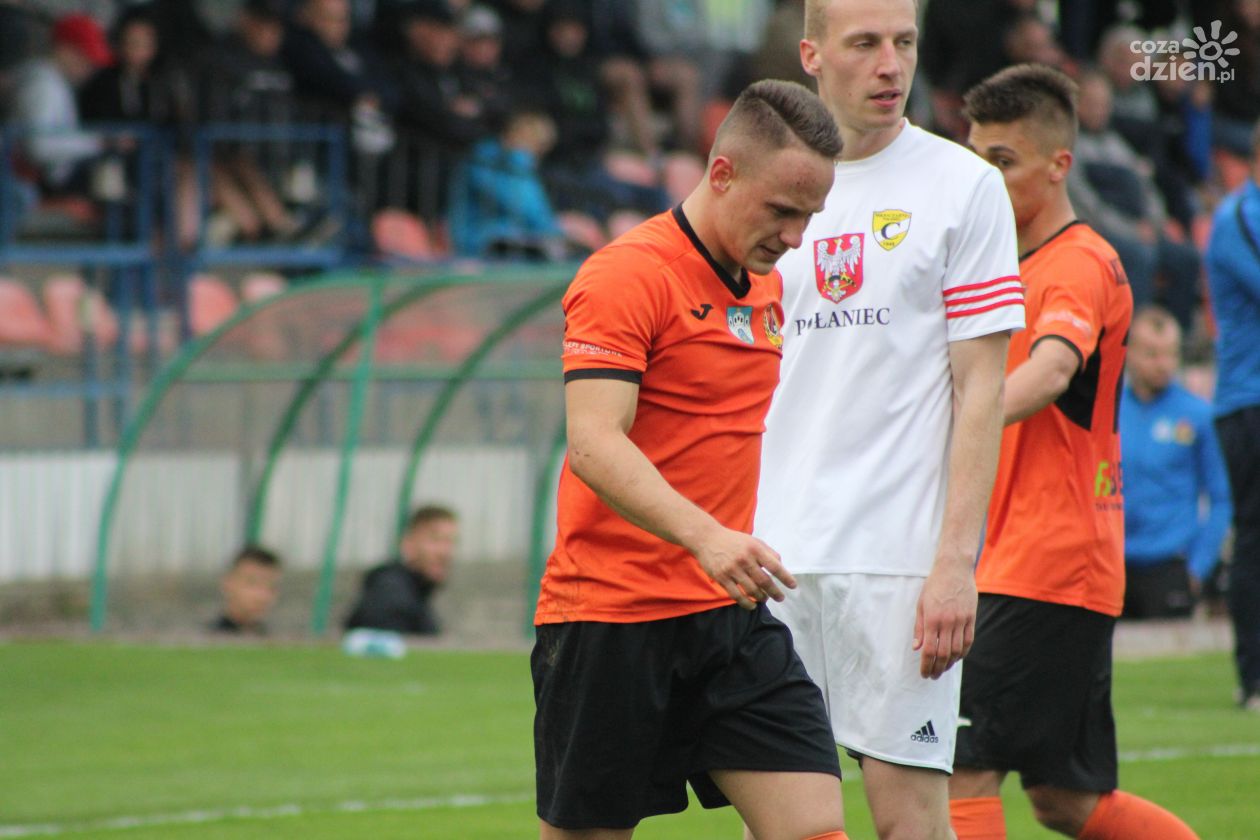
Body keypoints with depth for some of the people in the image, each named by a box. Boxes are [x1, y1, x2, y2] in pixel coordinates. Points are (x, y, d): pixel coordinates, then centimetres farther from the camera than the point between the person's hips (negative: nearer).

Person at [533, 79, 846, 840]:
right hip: (612, 619, -7)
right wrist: (705, 536, -37)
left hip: (732, 618, 7)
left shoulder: (767, 285, 13)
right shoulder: (627, 275, -12)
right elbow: (595, 443, -24)